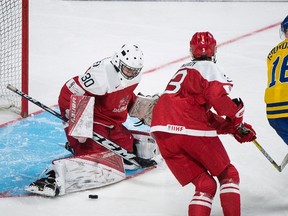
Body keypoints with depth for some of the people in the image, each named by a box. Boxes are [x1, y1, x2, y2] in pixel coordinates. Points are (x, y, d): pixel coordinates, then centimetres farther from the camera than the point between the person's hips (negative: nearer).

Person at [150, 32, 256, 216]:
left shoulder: (184, 70, 30)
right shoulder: (209, 68, 4)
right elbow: (216, 95, -17)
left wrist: (232, 128, 23)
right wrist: (237, 121, -2)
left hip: (162, 131, 7)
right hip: (193, 131, -7)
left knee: (205, 185, 13)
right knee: (228, 175, 13)